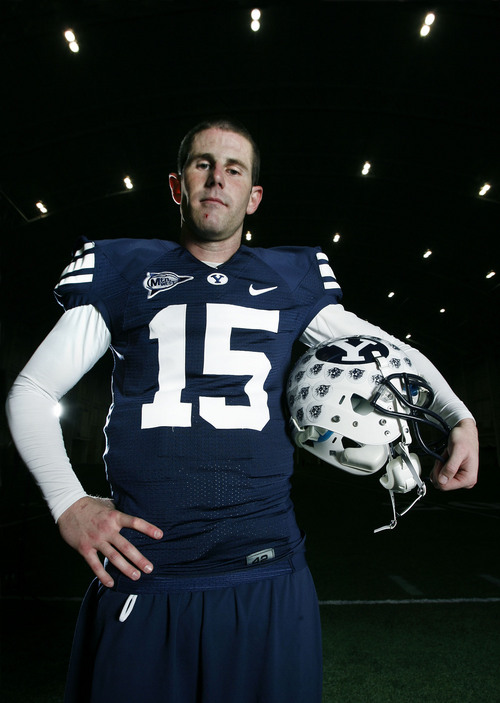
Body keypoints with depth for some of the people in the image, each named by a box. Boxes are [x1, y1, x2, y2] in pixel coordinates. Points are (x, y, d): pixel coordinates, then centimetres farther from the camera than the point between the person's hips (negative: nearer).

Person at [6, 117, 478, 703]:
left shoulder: (292, 280, 10)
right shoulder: (124, 273, 7)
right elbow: (31, 391, 8)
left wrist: (461, 418, 5)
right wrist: (68, 503, -5)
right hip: (139, 573, 0)